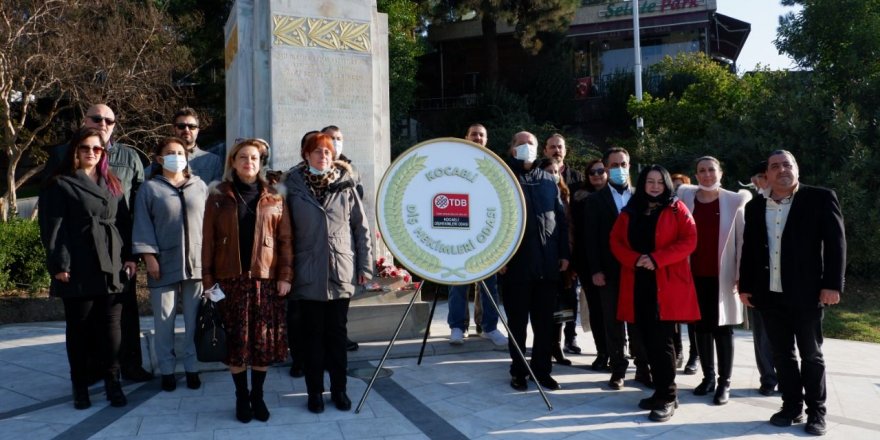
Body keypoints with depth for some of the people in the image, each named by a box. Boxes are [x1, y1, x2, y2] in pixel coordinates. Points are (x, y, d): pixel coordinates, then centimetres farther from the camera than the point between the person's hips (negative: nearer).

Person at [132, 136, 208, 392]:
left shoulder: (200, 186, 10)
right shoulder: (149, 189, 5)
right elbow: (143, 226, 1)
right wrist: (149, 256, -8)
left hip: (196, 263, 2)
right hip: (163, 265, -1)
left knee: (194, 319, 5)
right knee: (164, 321, 3)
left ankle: (191, 367, 16)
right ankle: (167, 369, 15)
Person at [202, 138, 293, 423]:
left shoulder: (274, 199, 7)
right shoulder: (218, 197, 7)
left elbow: (285, 240, 3)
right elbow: (208, 240, 4)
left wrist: (285, 275, -5)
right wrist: (207, 277, -2)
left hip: (265, 278, 0)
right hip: (231, 278, 0)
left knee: (264, 340, 3)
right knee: (236, 340, 3)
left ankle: (258, 396, 18)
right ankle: (241, 398, 17)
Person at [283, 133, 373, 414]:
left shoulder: (345, 186, 3)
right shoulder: (294, 188, 0)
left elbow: (361, 227, 5)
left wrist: (365, 265, 3)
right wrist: (287, 269, -4)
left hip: (342, 273, 1)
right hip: (309, 275, -1)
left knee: (337, 333, 10)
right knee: (313, 334, 8)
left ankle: (339, 389, 22)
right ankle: (315, 391, 19)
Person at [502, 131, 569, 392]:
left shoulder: (548, 180, 14)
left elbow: (561, 218, 13)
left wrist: (564, 253, 6)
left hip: (548, 264, 3)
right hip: (517, 264, -3)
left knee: (545, 322, 9)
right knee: (517, 323, 6)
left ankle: (542, 370, 20)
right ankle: (518, 372, 17)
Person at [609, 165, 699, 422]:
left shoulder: (676, 209, 2)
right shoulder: (629, 212, 14)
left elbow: (689, 241, -8)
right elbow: (615, 241, 9)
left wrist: (656, 259, -16)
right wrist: (634, 259, -11)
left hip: (667, 285, -4)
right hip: (638, 284, 4)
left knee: (663, 341, -6)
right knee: (649, 341, 7)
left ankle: (668, 397, 3)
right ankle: (661, 392, 19)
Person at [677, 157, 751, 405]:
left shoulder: (734, 201, -3)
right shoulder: (685, 196, 2)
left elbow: (741, 239, -2)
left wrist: (740, 274, -7)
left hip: (723, 275, -2)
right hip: (695, 273, 2)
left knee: (722, 328, 4)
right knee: (701, 326, 10)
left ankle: (724, 382, 11)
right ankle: (708, 376, 22)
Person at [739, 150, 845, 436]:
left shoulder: (821, 198, -2)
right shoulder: (755, 206, 9)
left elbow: (836, 243, -6)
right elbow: (749, 249, 11)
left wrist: (832, 284, -13)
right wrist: (745, 286, 7)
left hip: (806, 293, -3)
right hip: (769, 294, 4)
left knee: (811, 355, 7)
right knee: (782, 355, 11)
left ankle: (816, 412, 19)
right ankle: (792, 407, 22)